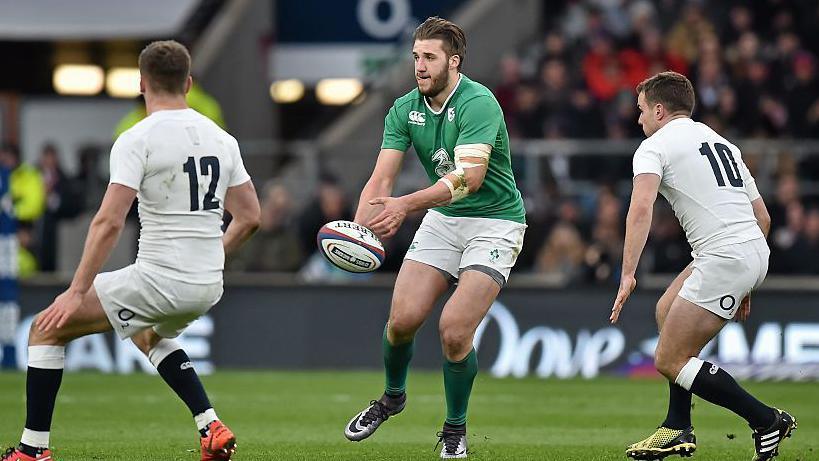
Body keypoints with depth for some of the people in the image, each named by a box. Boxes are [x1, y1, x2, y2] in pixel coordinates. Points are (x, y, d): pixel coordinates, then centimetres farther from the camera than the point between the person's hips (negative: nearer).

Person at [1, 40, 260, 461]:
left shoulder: (137, 140, -11)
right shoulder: (222, 139, 8)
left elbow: (109, 223, -17)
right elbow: (249, 217, 12)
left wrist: (76, 293, -14)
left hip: (159, 280, -7)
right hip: (208, 287, 7)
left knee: (47, 330, 7)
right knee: (150, 336, 38)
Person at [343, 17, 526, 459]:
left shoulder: (478, 103, -22)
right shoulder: (405, 109, -2)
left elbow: (468, 177, -33)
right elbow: (381, 178, -8)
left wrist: (406, 205, -43)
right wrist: (358, 229, -27)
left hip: (495, 221, -6)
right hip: (443, 219, 6)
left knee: (454, 330, -18)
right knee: (402, 317, -4)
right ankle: (392, 397, 27)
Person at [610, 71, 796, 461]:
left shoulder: (654, 146, 1)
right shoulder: (723, 144, 25)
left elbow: (641, 208, -18)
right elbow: (763, 217, 25)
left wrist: (628, 274, -23)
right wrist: (744, 286, 31)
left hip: (723, 257, -9)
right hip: (756, 251, 9)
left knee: (669, 362, -2)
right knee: (667, 310, 25)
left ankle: (767, 422, -5)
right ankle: (678, 429, 22)